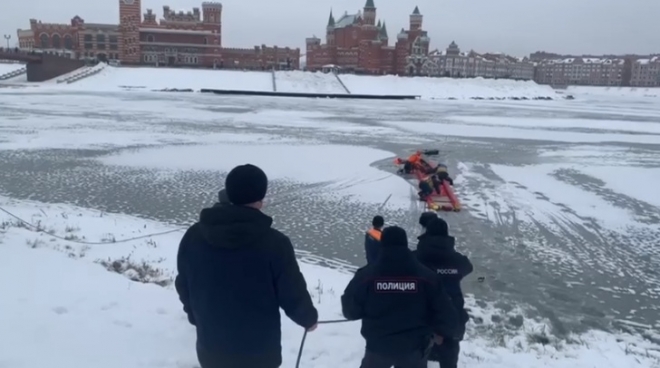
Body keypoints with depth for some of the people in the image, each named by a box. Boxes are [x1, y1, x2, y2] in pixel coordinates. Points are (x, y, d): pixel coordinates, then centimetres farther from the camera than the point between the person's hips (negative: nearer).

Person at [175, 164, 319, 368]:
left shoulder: (193, 236, -7)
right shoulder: (274, 243, -21)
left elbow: (184, 287, 6)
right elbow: (293, 295, -12)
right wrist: (309, 318, 9)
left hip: (211, 348, 4)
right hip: (259, 351, -4)